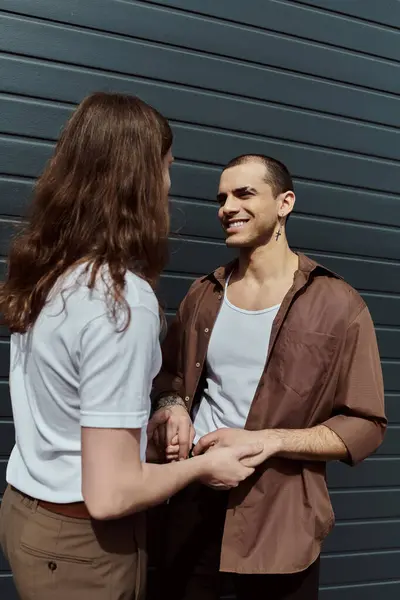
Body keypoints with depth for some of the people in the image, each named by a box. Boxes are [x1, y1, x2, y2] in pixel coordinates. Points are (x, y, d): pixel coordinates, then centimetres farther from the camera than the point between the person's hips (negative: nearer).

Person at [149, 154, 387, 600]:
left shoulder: (338, 306, -9)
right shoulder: (203, 295, 4)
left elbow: (366, 425, -8)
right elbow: (169, 372, 17)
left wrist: (269, 440, -20)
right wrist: (172, 407, -6)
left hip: (277, 514, -3)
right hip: (192, 497, 4)